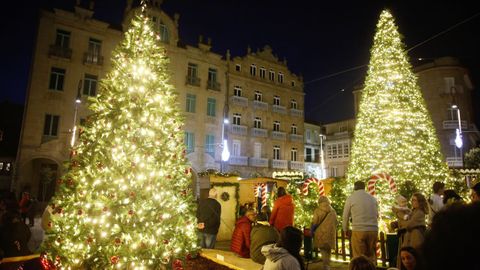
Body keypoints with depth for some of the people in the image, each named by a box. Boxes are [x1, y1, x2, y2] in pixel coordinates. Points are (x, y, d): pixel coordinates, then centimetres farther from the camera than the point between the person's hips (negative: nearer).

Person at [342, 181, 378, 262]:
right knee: (371, 256, 14)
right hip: (373, 230, 4)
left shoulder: (351, 198, 2)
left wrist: (346, 230, 19)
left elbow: (345, 217, 6)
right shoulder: (373, 198, 11)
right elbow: (376, 215, 13)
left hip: (358, 231, -3)